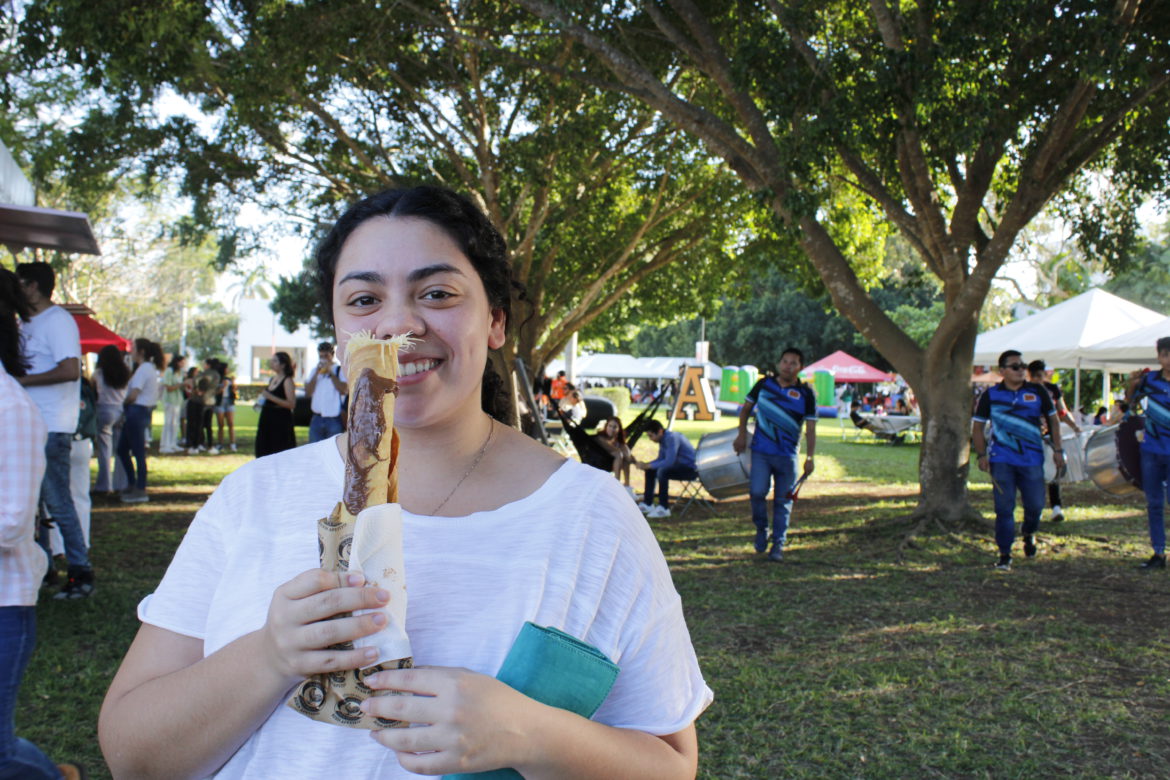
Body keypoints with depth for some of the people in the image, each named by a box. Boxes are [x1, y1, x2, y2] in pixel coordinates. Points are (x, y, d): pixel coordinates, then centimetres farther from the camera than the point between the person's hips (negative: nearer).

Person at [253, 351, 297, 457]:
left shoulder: (287, 381, -9)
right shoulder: (272, 379, 15)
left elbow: (291, 404, -20)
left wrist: (270, 397, -23)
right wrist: (261, 401, 11)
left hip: (281, 421, -8)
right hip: (267, 420, 8)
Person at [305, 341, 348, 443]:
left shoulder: (340, 370, 0)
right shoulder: (315, 370, 15)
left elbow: (344, 390, -15)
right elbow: (308, 392, 5)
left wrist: (330, 373, -12)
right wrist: (316, 374, -4)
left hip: (334, 419, -4)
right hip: (317, 419, 5)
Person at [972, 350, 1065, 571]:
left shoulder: (1037, 392, 5)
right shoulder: (991, 395, 2)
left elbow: (1053, 419, 14)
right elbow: (978, 427, 6)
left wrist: (1057, 449, 8)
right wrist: (982, 455, -3)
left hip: (1032, 460, 1)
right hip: (1002, 460, -1)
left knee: (1035, 505, 4)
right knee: (1004, 508, -3)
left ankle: (1029, 534, 37)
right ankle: (1004, 555, 6)